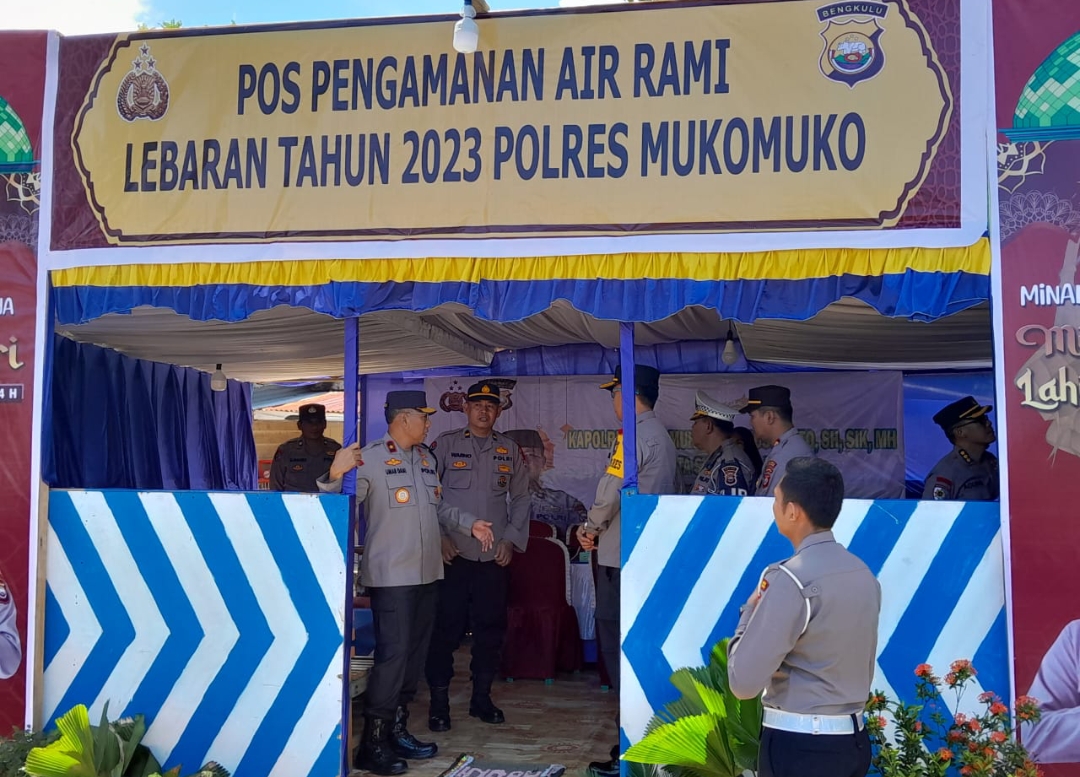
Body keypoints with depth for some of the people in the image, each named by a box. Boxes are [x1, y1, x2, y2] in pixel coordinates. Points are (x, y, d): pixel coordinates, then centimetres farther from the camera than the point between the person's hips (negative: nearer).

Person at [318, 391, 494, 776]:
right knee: (392, 654, -10)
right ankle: (372, 744, 0)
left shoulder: (426, 457, 13)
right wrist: (335, 475, -38)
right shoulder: (369, 457, -11)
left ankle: (397, 731, 26)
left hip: (427, 574, 8)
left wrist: (470, 523, 12)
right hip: (391, 576, -8)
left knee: (414, 654, 13)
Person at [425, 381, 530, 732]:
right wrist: (439, 539, -8)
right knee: (446, 629, 0)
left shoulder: (509, 450, 10)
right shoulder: (445, 445, 0)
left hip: (496, 558, 3)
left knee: (491, 630, 9)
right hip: (453, 556, -3)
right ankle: (439, 703, 12)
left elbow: (521, 498, 13)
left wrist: (511, 540, 3)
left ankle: (482, 697, 24)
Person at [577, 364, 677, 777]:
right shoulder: (662, 435, 15)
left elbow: (610, 491, -18)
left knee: (618, 644, -4)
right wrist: (599, 528, 16)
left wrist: (591, 528, 0)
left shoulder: (634, 434, -14)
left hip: (623, 557, -9)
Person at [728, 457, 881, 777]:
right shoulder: (863, 573, 5)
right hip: (854, 739, 8)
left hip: (799, 745, -7)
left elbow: (744, 681, -18)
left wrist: (750, 610, -6)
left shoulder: (791, 579, -19)